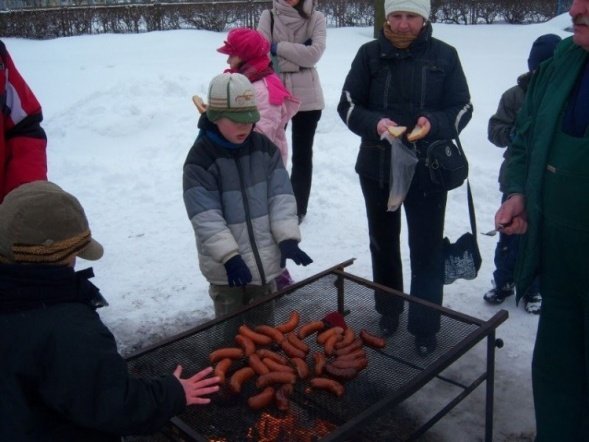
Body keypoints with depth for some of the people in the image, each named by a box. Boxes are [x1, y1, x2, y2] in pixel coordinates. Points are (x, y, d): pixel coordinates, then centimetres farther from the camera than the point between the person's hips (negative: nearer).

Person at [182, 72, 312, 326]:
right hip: (227, 266, -4)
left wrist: (287, 238, -12)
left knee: (264, 323, 21)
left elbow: (281, 197, -2)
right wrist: (229, 256, -25)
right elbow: (206, 218, -18)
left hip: (265, 257, 4)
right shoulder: (200, 159, -15)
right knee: (231, 329, 10)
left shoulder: (264, 147, 0)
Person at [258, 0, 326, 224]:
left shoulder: (316, 18, -1)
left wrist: (279, 47, -12)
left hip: (307, 96, 0)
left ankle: (298, 208, 23)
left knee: (302, 155, 9)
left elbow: (313, 54, -15)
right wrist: (298, 53, -15)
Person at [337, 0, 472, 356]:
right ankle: (389, 312, 38)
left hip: (428, 170, -2)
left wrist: (433, 124, -23)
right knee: (383, 243, 17)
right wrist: (375, 124, -22)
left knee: (427, 250, 3)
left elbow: (462, 109, -2)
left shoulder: (444, 55, -3)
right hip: (377, 167, 2)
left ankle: (426, 327, 18)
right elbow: (347, 105, -2)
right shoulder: (369, 54, -2)